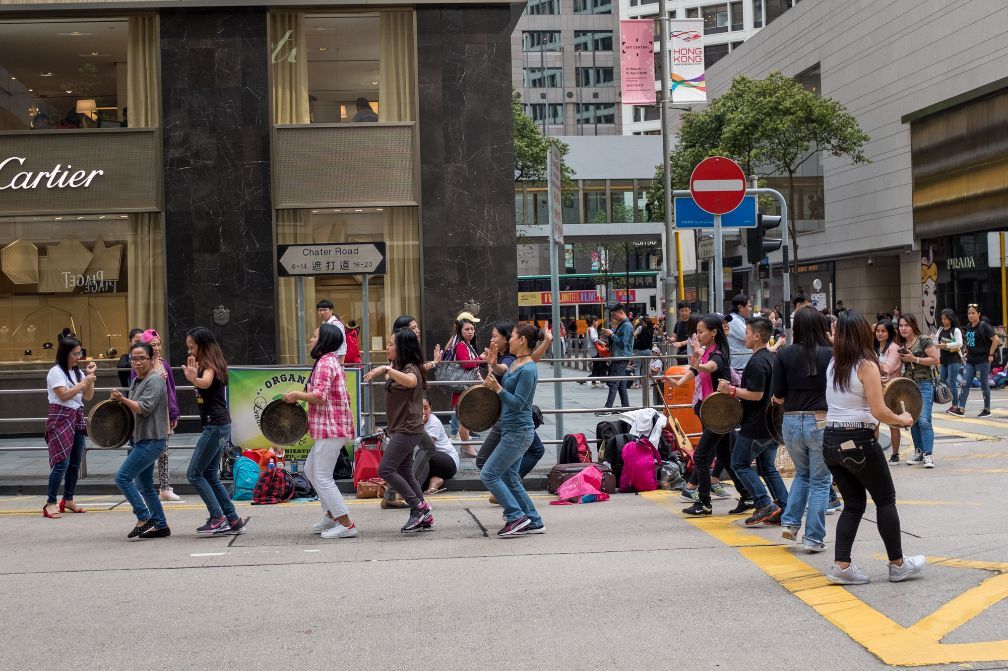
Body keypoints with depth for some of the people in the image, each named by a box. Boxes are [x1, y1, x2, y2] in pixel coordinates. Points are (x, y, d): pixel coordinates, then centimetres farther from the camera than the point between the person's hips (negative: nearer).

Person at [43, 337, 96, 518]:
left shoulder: (77, 372, 15)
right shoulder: (56, 372, -7)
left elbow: (88, 397, 14)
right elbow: (64, 395, -16)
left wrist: (90, 377, 3)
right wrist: (84, 382, -12)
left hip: (77, 418, 8)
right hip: (61, 419, -8)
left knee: (75, 463, 10)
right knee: (61, 463, -14)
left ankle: (68, 500, 20)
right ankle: (50, 504, -12)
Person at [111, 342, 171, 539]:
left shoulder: (155, 381, -13)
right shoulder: (136, 381, 16)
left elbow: (144, 408, -21)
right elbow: (133, 407, 26)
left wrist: (123, 399, -25)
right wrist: (120, 401, 9)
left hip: (151, 440, -10)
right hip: (142, 440, 10)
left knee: (122, 477, -13)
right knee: (144, 485, 13)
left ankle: (144, 518, -5)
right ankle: (160, 525, 18)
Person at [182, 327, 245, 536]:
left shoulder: (209, 365, -12)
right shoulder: (209, 364, 17)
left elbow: (205, 383, -37)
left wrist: (193, 377, -54)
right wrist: (192, 375, 24)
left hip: (215, 425, -10)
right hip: (218, 425, 10)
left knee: (194, 474, -7)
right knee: (210, 475, 12)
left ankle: (217, 518, -7)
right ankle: (233, 520, 13)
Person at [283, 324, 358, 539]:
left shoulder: (324, 363, -14)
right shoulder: (333, 361, 19)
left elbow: (319, 396, -24)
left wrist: (298, 395, -10)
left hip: (330, 429, -11)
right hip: (333, 427, 11)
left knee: (322, 477, -8)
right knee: (311, 469, 20)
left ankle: (346, 525, -7)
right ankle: (331, 515, 23)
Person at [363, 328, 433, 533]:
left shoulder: (411, 368, -14)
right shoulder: (399, 368, 17)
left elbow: (411, 381, -40)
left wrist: (387, 369, -42)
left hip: (408, 429, -11)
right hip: (401, 429, 11)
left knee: (385, 470, -14)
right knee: (405, 474, 10)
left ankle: (419, 506, -7)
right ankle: (423, 517, 12)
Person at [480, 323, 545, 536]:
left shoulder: (528, 370, -18)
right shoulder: (515, 364, 12)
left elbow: (517, 404, -20)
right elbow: (505, 389, 23)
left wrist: (497, 388, -26)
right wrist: (492, 373, 11)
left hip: (518, 432, -10)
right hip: (512, 431, 10)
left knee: (488, 474, -8)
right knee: (510, 478, 13)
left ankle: (516, 516, -4)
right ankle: (534, 522, 17)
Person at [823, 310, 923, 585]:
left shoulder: (833, 366, 7)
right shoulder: (866, 365, -12)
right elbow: (879, 412, -16)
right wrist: (902, 420, 2)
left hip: (831, 441, 6)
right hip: (859, 441, -6)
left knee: (854, 503, 15)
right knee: (886, 500, 11)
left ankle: (841, 566, 6)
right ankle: (898, 564, 19)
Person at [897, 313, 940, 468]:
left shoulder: (924, 340, -5)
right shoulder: (901, 344, 14)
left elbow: (936, 360, -10)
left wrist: (914, 359, -14)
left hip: (924, 384, -7)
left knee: (924, 420, -15)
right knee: (912, 421, 7)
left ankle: (928, 455, -15)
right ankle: (919, 452, 15)